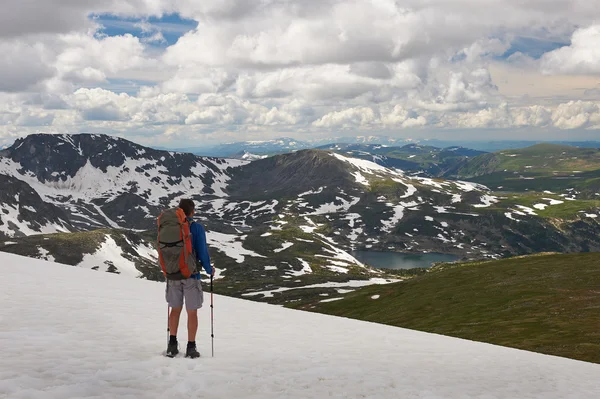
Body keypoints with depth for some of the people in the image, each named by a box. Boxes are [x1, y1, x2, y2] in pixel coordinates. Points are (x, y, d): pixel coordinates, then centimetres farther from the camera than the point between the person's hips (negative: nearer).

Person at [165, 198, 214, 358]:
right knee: (192, 312, 5)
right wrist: (209, 270, 4)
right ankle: (191, 348, 8)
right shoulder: (197, 228, -12)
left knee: (175, 309, 17)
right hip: (191, 275, -4)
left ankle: (172, 345, 17)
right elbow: (202, 252, -12)